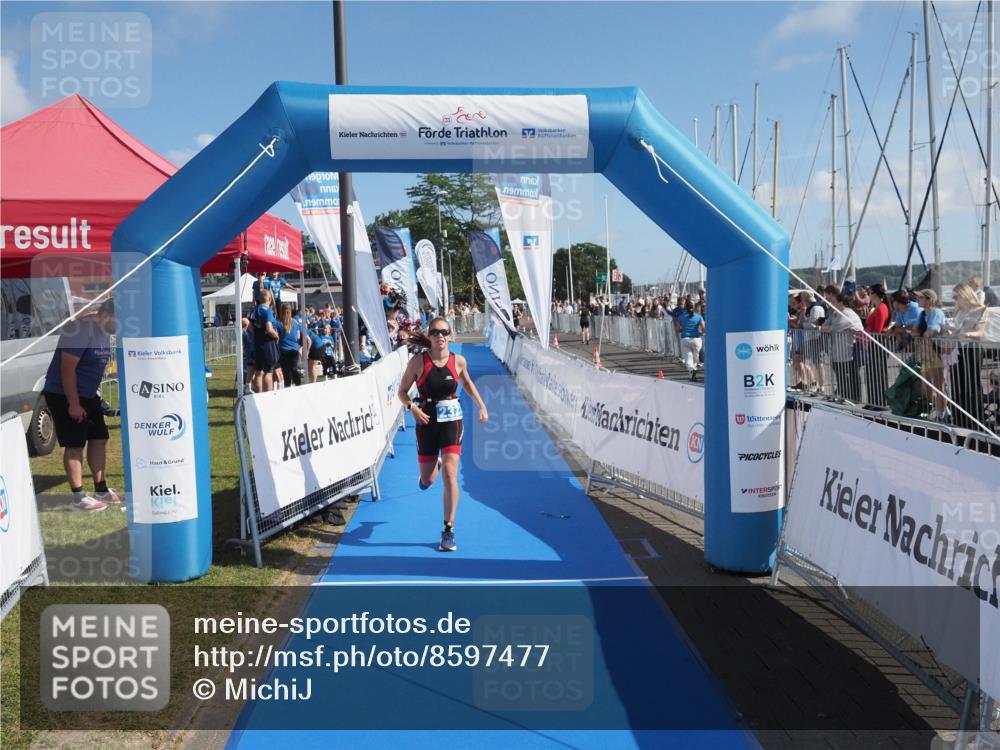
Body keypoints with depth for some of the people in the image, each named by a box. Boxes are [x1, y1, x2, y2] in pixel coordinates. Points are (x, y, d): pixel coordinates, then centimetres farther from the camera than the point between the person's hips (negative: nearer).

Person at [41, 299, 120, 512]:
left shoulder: (104, 332, 6)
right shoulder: (81, 329, -23)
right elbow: (67, 369, -24)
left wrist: (93, 396, 16)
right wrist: (74, 404, -22)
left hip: (88, 394, 9)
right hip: (64, 396, -9)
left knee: (99, 438, 9)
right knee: (75, 445, -6)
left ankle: (101, 490, 18)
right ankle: (79, 498, -1)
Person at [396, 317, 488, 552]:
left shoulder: (458, 361, -3)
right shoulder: (418, 361, -9)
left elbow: (467, 383, 18)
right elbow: (402, 391, -2)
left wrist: (481, 406, 11)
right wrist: (412, 407, -20)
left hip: (452, 421, 0)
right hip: (426, 422, 0)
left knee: (450, 474, -14)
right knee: (426, 481, 11)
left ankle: (449, 530, -3)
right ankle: (433, 466, 51)